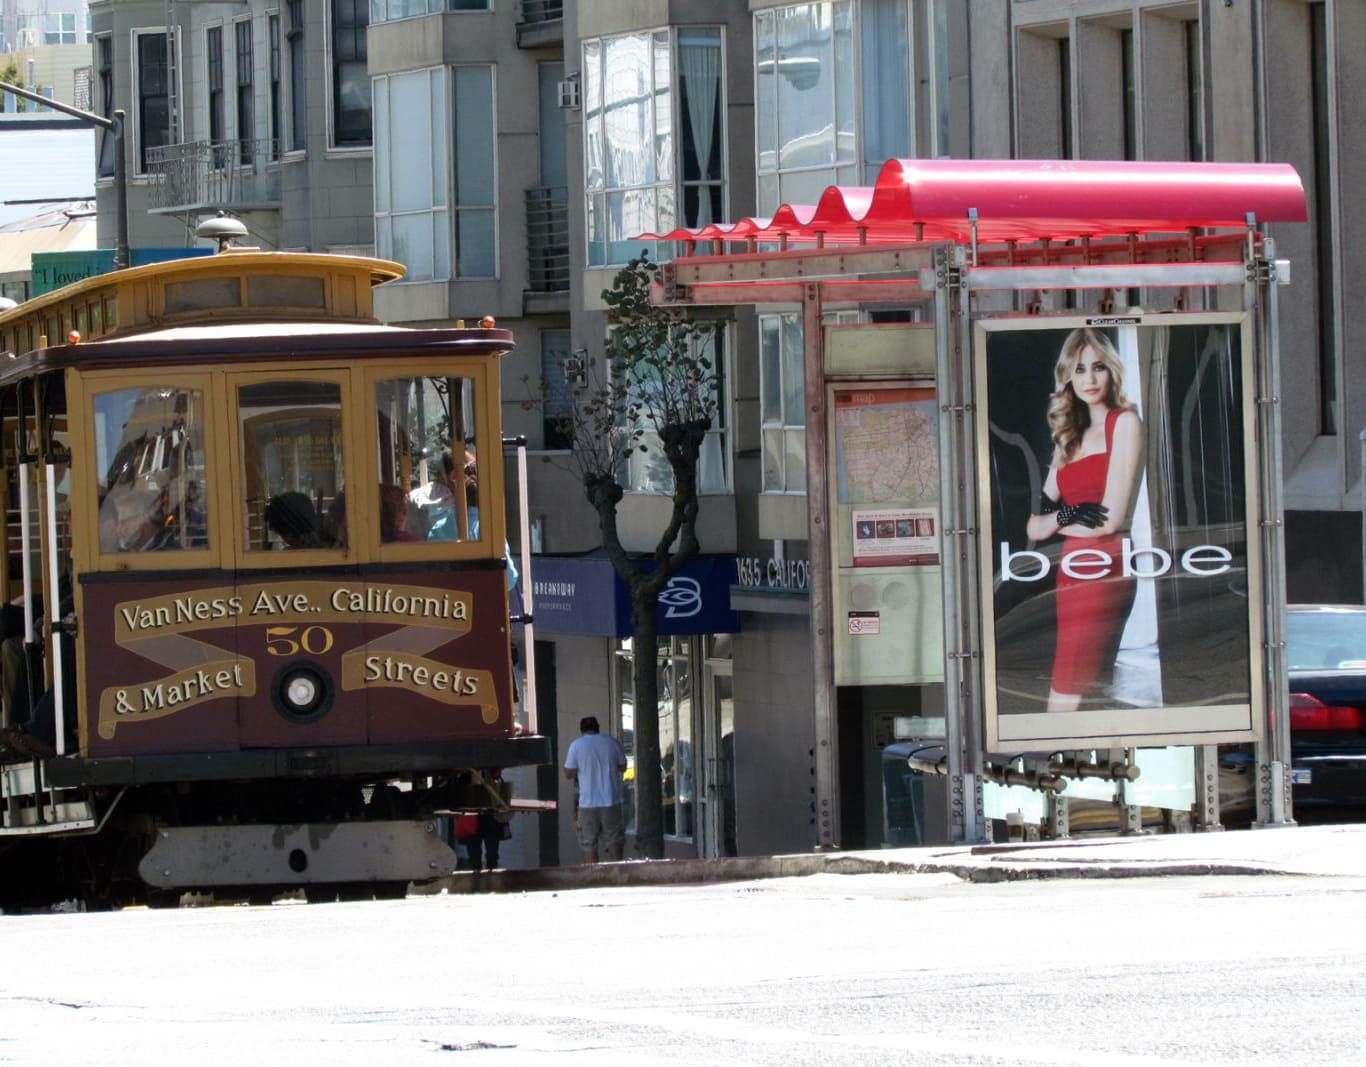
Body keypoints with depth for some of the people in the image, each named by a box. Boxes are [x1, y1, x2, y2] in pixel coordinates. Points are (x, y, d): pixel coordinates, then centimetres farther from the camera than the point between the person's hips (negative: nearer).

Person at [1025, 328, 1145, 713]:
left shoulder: (1124, 422, -3)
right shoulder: (1071, 439, 19)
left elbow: (1110, 519, -11)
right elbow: (1035, 528, 15)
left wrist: (1052, 519, 4)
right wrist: (1065, 516, -7)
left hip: (1103, 573, -8)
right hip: (1072, 576, 8)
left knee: (1064, 706, -13)